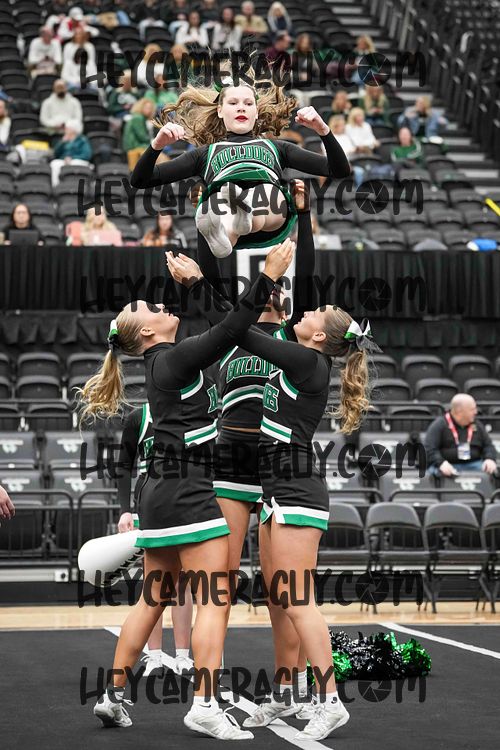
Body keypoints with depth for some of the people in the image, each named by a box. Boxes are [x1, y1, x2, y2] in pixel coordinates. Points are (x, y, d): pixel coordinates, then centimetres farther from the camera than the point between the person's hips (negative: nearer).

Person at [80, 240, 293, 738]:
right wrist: (268, 275, -15)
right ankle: (205, 707, -10)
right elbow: (231, 330, -18)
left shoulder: (163, 361, 16)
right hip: (187, 491, -10)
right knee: (214, 600, -8)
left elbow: (219, 332, 23)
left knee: (153, 599, 14)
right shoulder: (175, 359, -10)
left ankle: (113, 697, 18)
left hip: (160, 491, 10)